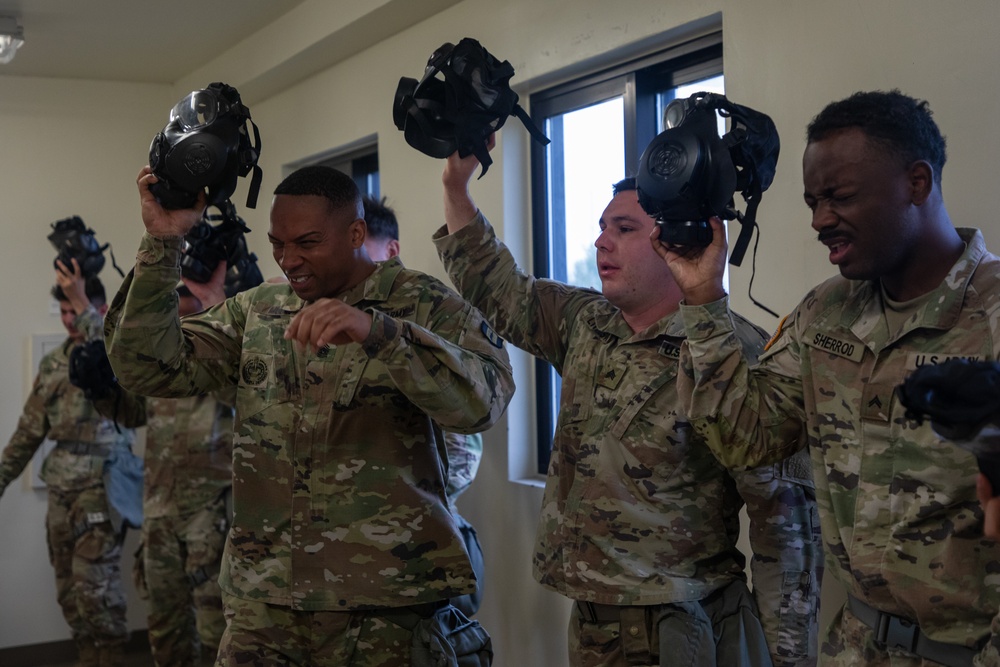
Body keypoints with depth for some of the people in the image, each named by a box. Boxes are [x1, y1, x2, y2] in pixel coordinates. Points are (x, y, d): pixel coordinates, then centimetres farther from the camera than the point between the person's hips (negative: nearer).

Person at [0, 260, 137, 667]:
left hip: (100, 484, -6)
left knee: (94, 583, -11)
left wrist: (83, 304, -31)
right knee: (69, 588, 9)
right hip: (60, 487, 7)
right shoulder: (53, 364, 13)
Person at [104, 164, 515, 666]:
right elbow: (150, 369, 1)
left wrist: (376, 331, -32)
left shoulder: (424, 306, -3)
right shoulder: (253, 311, 10)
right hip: (261, 594, 4)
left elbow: (481, 402, -19)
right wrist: (161, 244, -8)